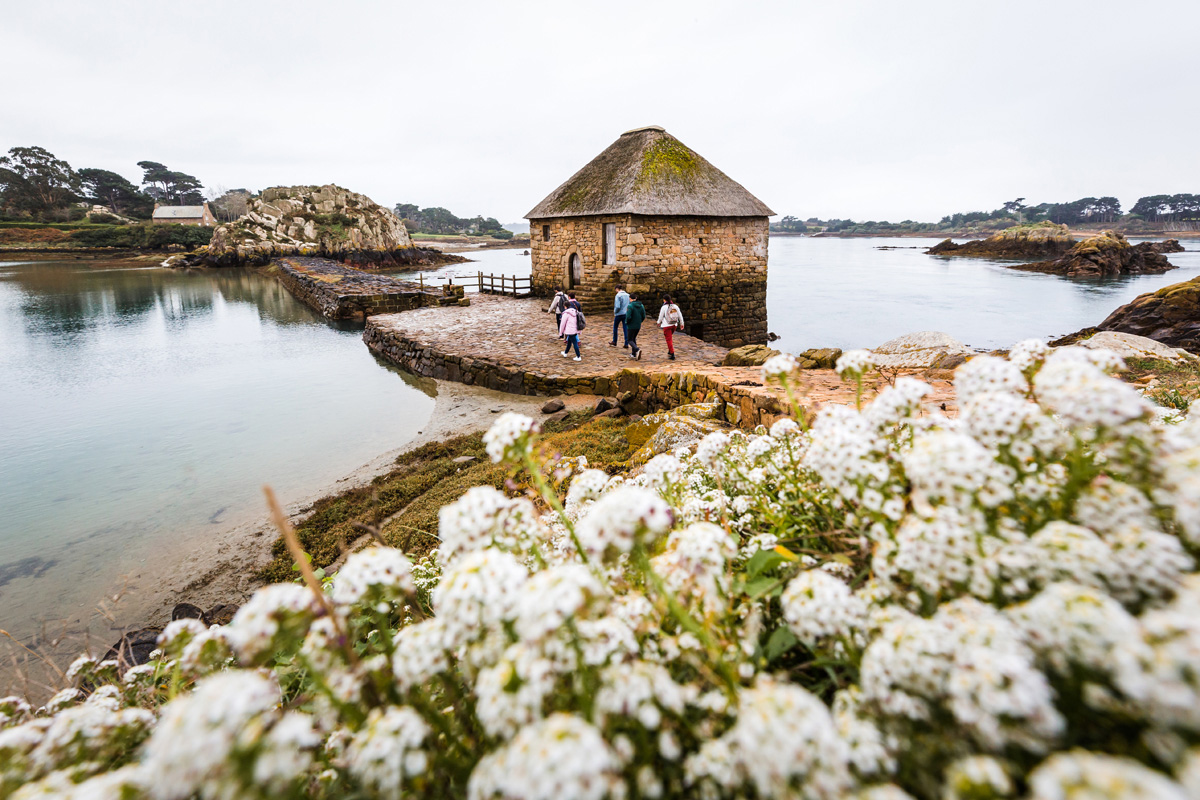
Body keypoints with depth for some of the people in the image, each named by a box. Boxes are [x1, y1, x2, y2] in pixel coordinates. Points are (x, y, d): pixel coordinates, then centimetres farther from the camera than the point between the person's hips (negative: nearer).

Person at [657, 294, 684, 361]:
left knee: (669, 339, -1)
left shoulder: (664, 307, -11)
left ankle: (672, 354, -5)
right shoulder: (675, 306, 3)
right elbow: (680, 316, 6)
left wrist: (659, 323, 16)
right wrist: (681, 324, 17)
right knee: (670, 337, 26)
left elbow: (661, 316, -3)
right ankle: (670, 351, 26)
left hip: (667, 325, -5)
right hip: (674, 325, 5)